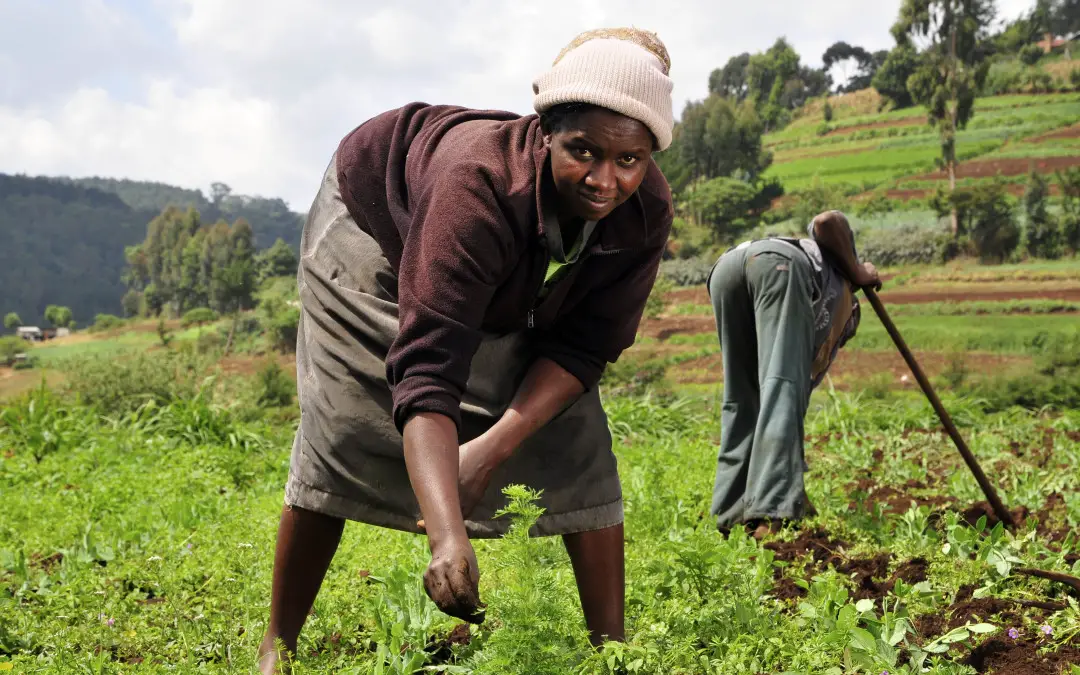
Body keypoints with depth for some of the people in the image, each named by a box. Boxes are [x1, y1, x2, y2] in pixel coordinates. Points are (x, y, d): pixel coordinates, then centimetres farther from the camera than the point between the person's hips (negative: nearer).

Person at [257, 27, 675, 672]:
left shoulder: (645, 212, -30)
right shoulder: (481, 182, -46)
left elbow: (583, 346, -21)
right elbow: (426, 371, -53)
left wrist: (496, 446, -35)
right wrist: (448, 538, -64)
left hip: (514, 297, 4)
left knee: (577, 448, -8)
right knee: (341, 435, -11)